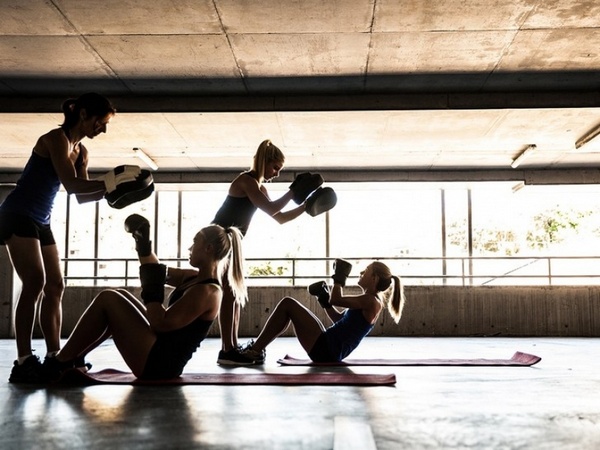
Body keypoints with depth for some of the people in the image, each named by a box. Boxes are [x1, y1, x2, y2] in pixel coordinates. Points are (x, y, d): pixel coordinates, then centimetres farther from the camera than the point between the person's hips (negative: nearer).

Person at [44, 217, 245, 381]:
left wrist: (152, 291, -19)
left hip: (158, 363, -10)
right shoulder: (196, 278, 8)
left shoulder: (207, 292, -19)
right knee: (120, 295, 16)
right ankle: (72, 359, 16)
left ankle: (58, 365, 3)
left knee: (107, 299, -7)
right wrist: (144, 247, 9)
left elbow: (160, 323, -24)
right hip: (160, 359, 10)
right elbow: (160, 272, 19)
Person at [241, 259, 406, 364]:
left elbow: (336, 299, -21)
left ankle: (255, 350, -2)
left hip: (327, 350, -10)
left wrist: (340, 276, -8)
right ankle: (256, 349, 8)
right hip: (329, 349, 10)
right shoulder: (368, 302, 18)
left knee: (287, 304, -8)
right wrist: (324, 300, 16)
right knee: (288, 305, 13)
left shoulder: (371, 301, -12)